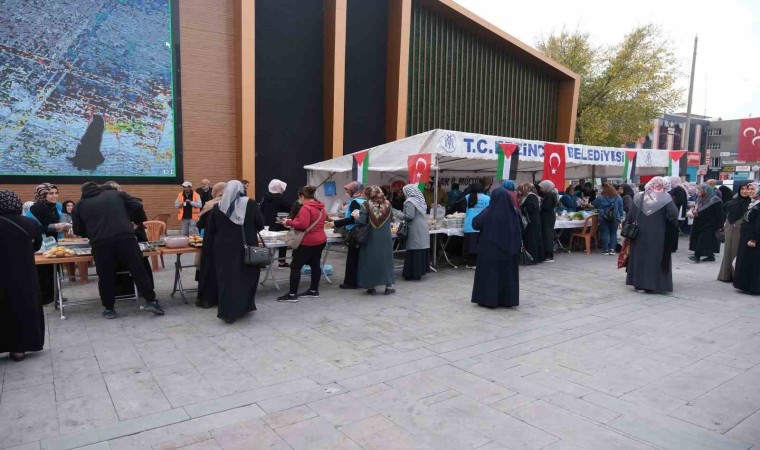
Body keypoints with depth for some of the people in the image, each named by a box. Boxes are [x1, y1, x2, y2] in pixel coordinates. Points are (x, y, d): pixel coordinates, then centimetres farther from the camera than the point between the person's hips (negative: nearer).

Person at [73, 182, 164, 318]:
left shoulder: (80, 205, 19)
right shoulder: (116, 194, 18)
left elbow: (78, 231, 21)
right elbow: (137, 206, 8)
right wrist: (139, 221, 23)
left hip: (100, 244, 1)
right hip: (126, 238, 0)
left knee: (106, 276, 12)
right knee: (139, 270, 6)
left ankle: (109, 308, 20)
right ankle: (151, 301, 6)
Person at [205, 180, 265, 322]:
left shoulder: (217, 207, 1)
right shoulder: (251, 204, -4)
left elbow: (209, 231, 3)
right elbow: (261, 225, -1)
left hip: (224, 249, 1)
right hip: (247, 248, -1)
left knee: (226, 279, 8)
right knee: (247, 277, 14)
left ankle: (227, 312, 9)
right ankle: (243, 307, 20)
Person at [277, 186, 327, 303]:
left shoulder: (306, 208, -17)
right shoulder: (321, 208, 11)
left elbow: (303, 225, -27)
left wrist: (289, 222, -14)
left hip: (308, 243, -9)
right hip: (321, 241, 9)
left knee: (295, 266, -3)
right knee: (315, 265, 15)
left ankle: (292, 294, -1)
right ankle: (314, 290, 23)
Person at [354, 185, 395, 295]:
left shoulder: (366, 205, -11)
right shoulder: (387, 204, 0)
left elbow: (361, 221, -16)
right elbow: (389, 219, 10)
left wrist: (356, 216, 2)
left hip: (370, 238, -2)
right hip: (385, 238, 2)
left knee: (369, 260, 9)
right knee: (386, 260, 12)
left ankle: (371, 287, 13)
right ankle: (389, 286, 15)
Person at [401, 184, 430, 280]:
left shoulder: (410, 201, -13)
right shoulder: (419, 199, 11)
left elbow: (409, 216, -19)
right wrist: (403, 216, 18)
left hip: (415, 230, -8)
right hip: (423, 229, 8)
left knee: (414, 252, -3)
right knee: (421, 250, 11)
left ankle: (413, 273, 1)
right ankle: (421, 270, 17)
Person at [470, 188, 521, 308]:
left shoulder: (488, 212, -13)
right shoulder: (514, 212, -4)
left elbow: (475, 224, -4)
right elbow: (520, 230, 10)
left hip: (490, 249, -3)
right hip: (509, 249, 3)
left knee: (489, 272, 7)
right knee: (508, 272, 12)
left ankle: (488, 299, 9)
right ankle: (507, 300, 17)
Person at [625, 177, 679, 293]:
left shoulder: (639, 197, 1)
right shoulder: (665, 198, -7)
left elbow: (630, 216, 3)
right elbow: (673, 215, -16)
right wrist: (672, 230, -2)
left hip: (640, 235, 2)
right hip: (658, 236, -2)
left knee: (640, 257, 10)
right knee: (656, 258, 6)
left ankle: (639, 284, 13)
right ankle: (654, 284, 8)